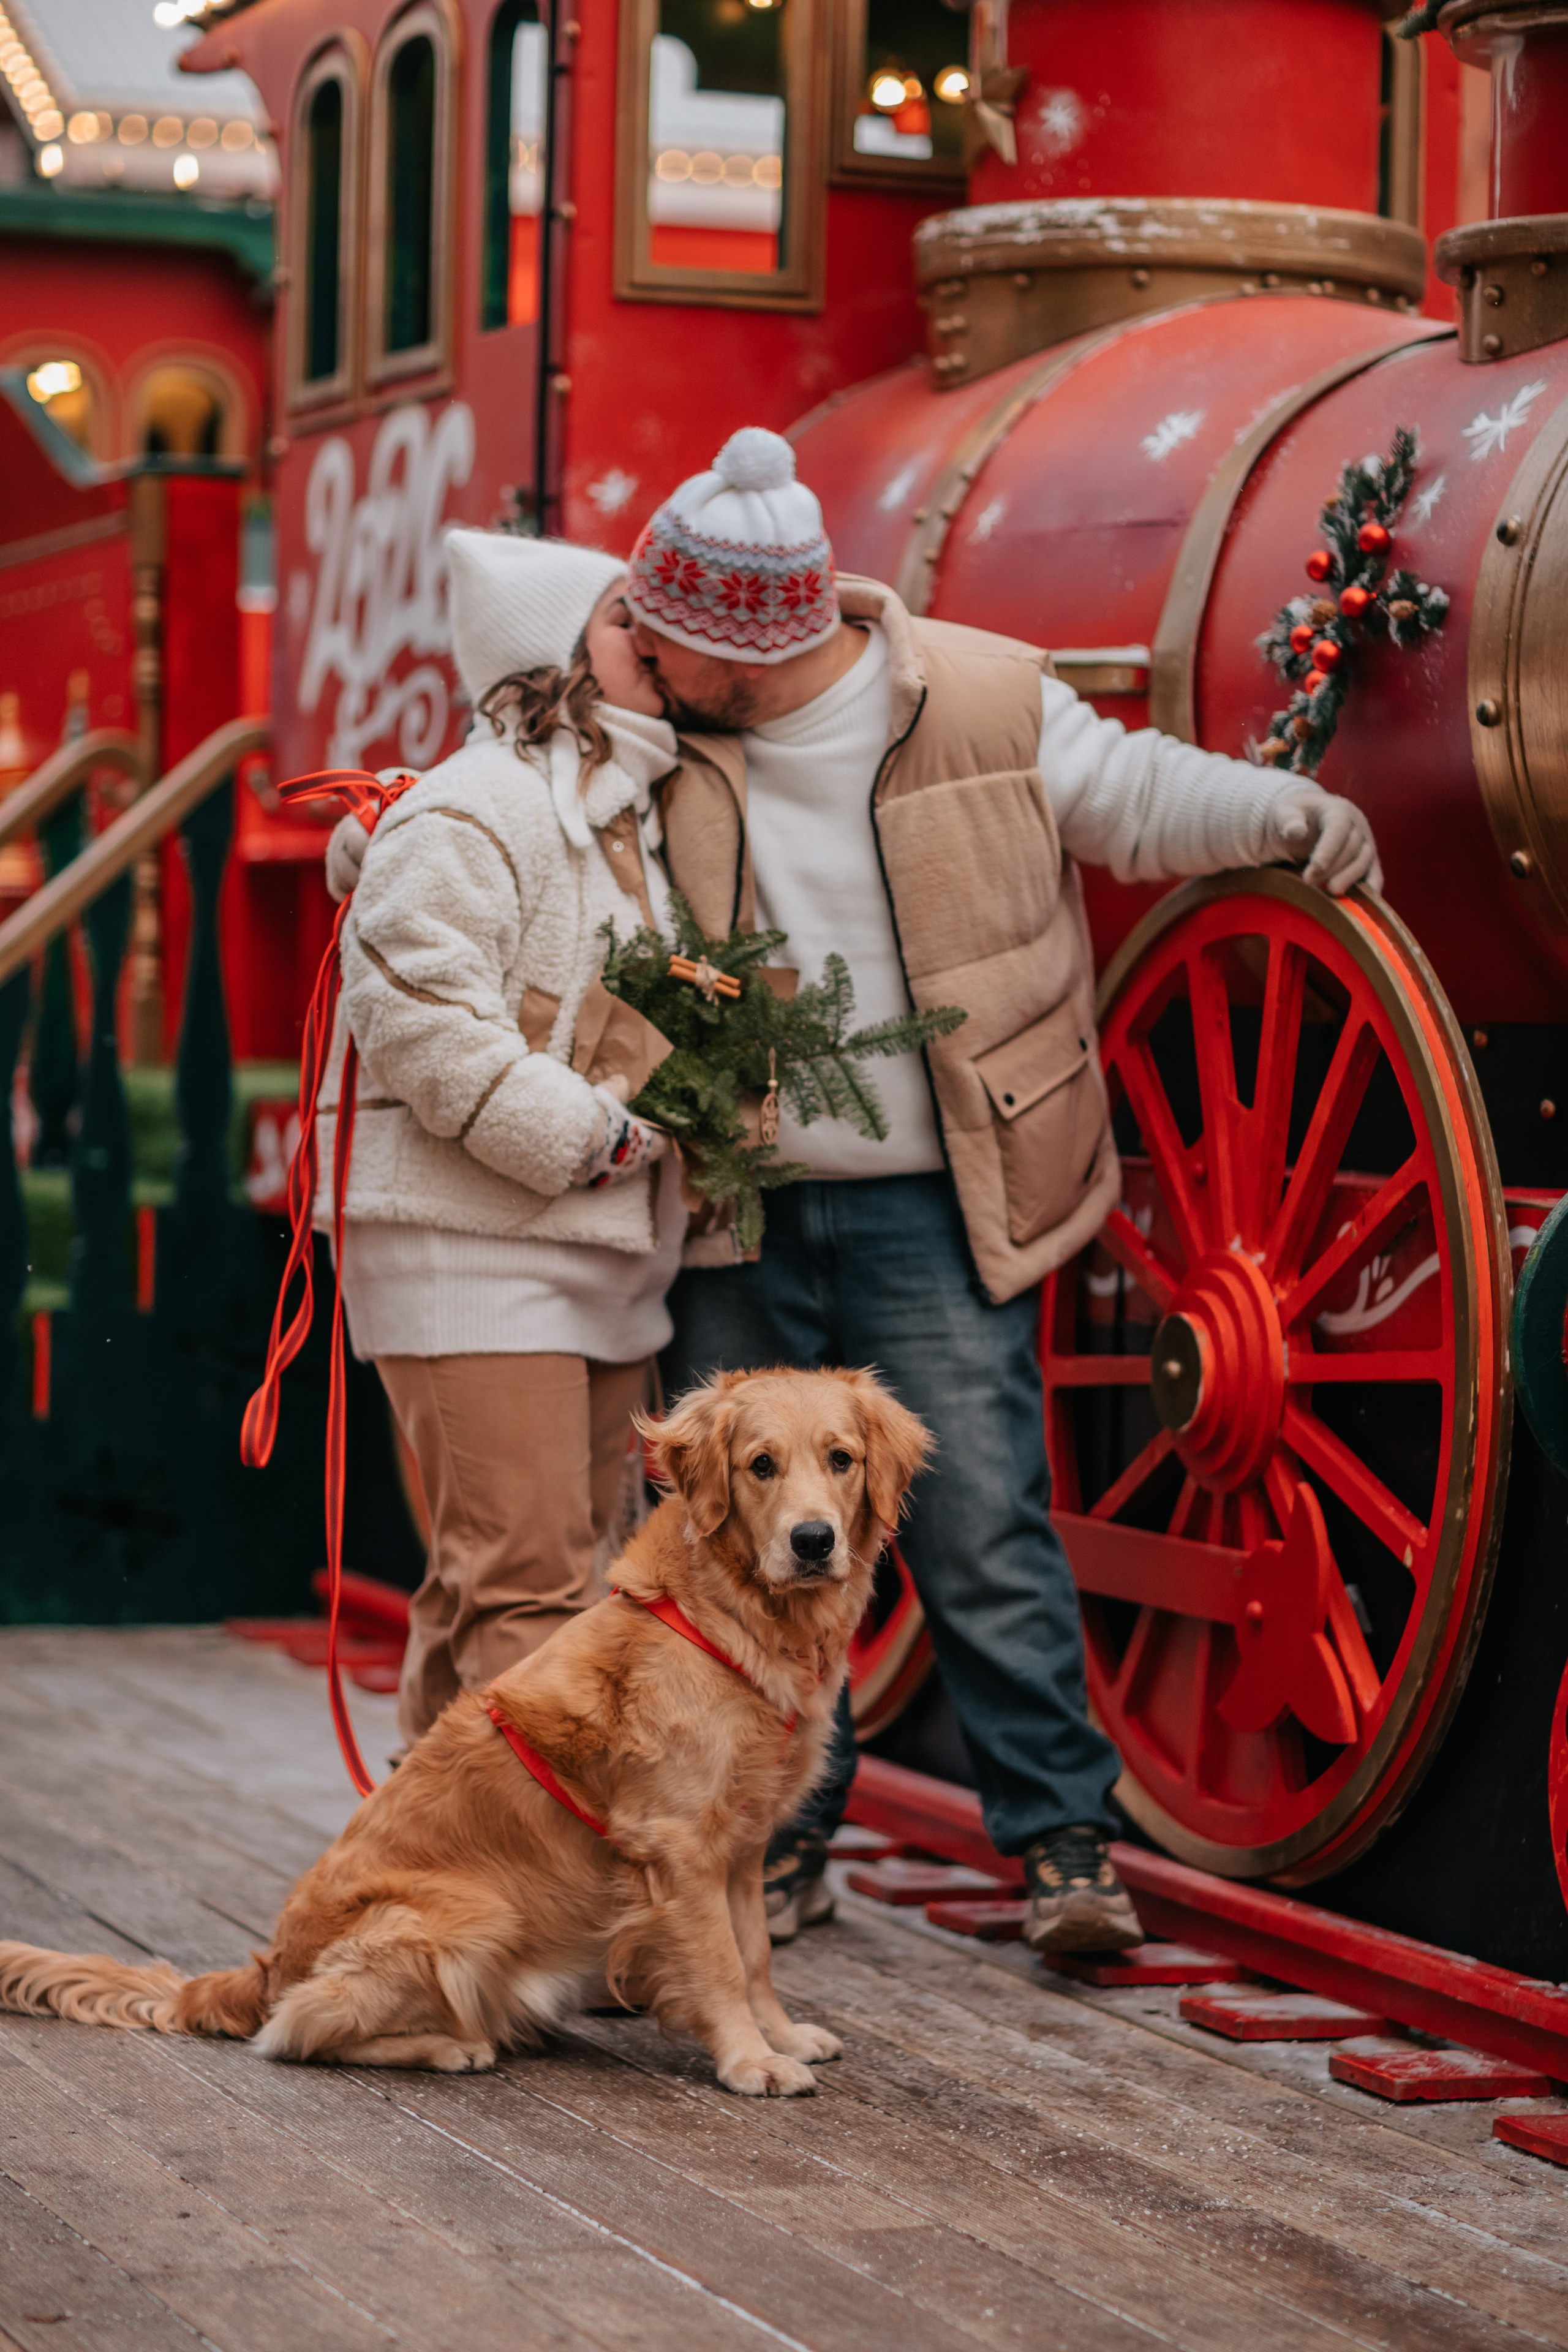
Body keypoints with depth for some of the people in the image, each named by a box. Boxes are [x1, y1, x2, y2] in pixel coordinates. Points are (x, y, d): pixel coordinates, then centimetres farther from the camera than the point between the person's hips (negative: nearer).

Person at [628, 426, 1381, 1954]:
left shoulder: (983, 706, -6)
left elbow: (1134, 796, 6)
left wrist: (1287, 812, -7)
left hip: (928, 1213, -3)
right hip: (732, 1212, 3)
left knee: (985, 1530, -5)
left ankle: (1061, 1839, 4)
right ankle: (779, 1834, 21)